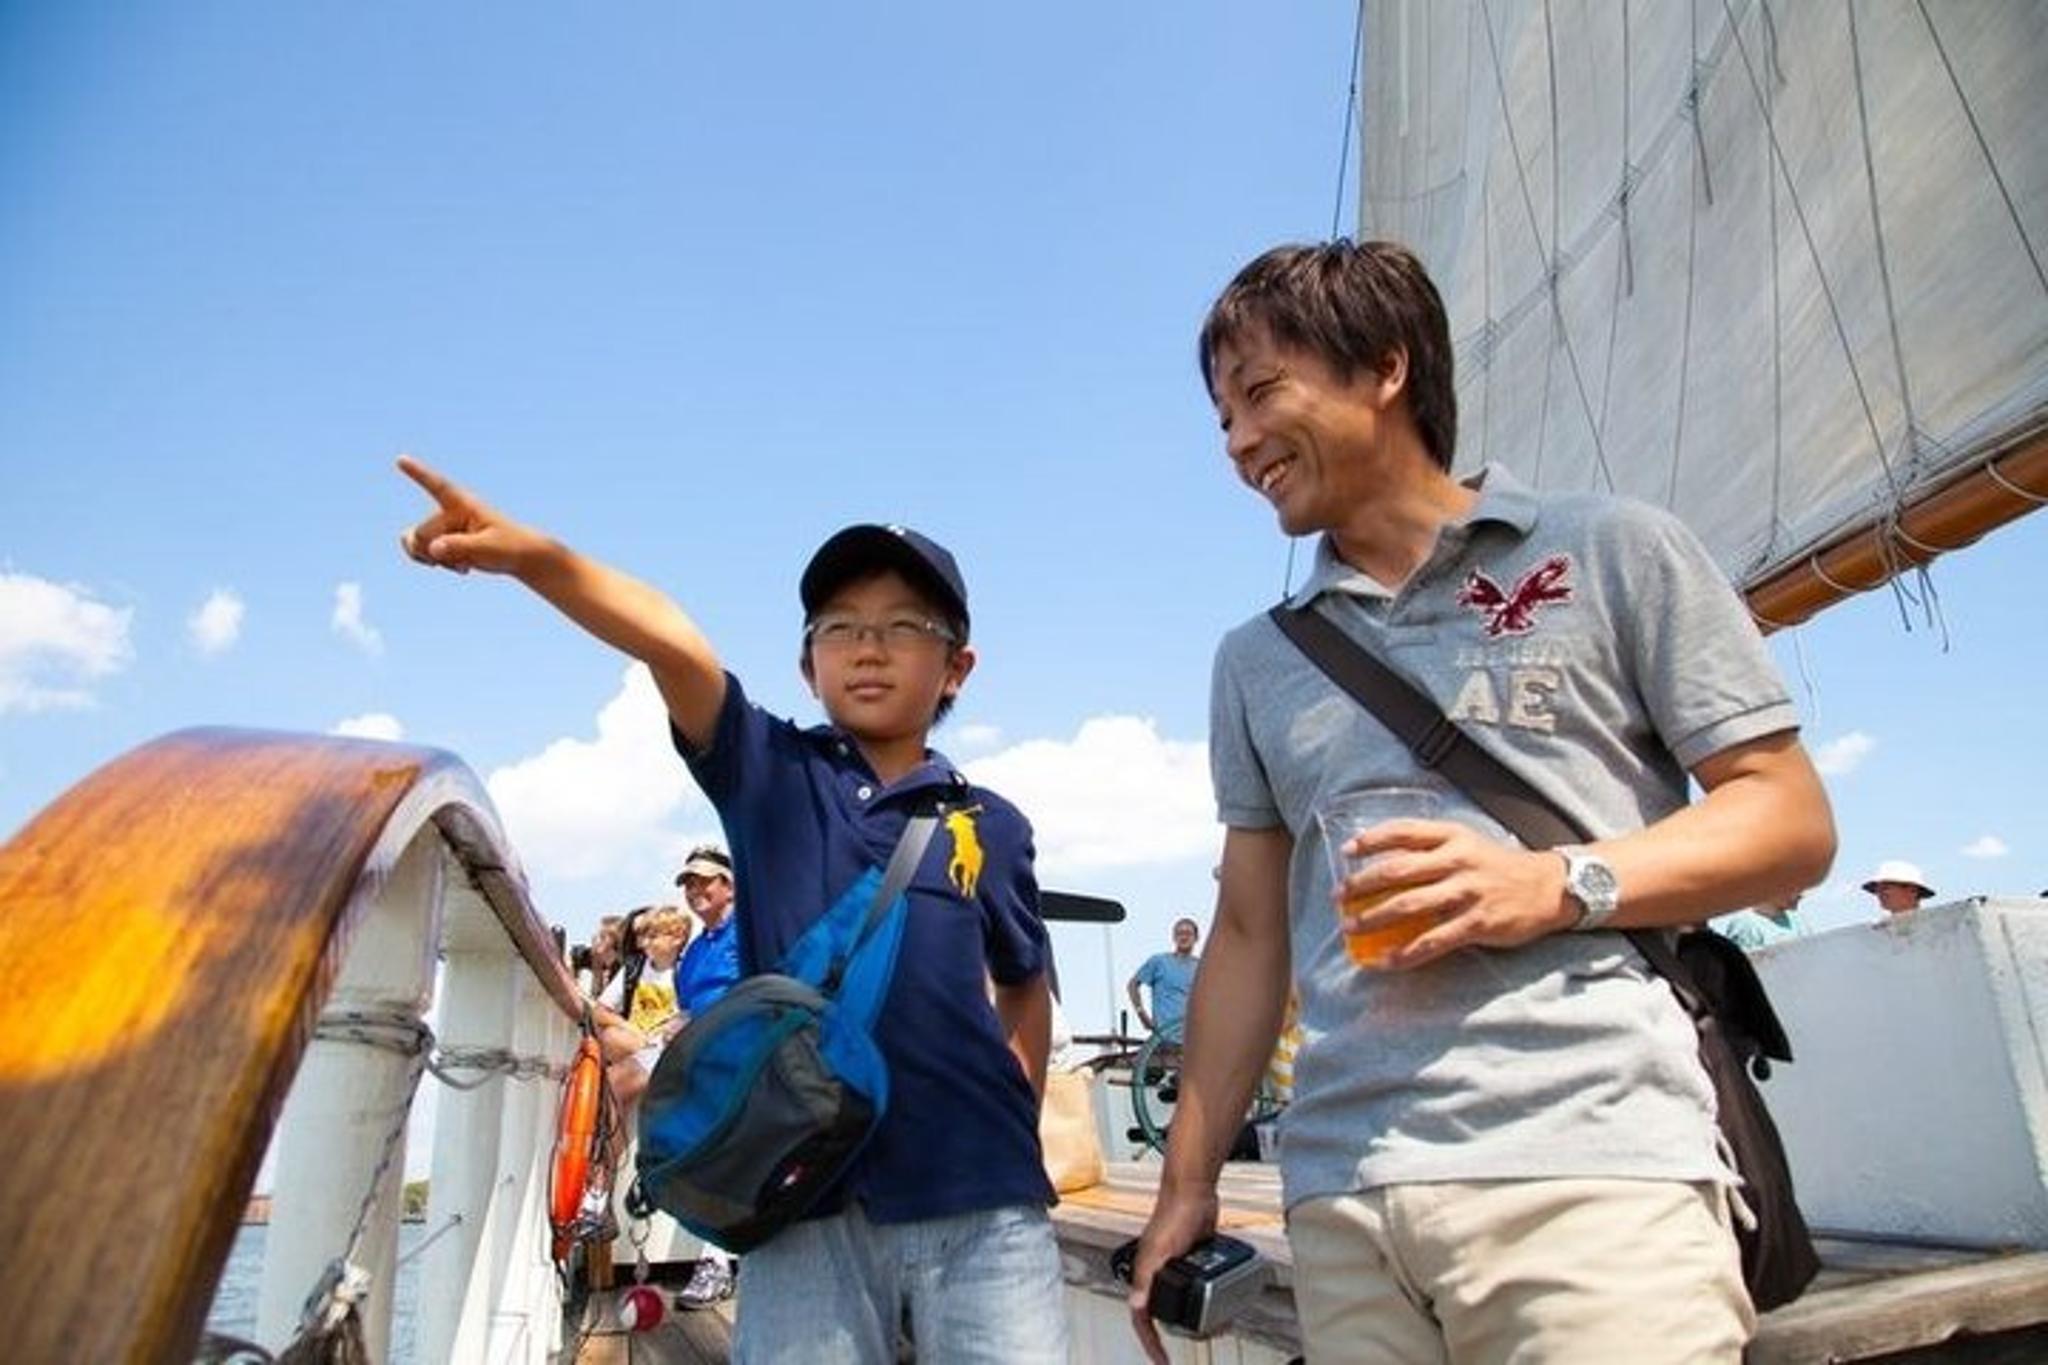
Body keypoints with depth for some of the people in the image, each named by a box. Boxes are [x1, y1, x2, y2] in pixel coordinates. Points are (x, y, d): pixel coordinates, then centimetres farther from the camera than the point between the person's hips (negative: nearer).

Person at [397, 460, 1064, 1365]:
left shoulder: (993, 825, 7)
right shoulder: (771, 775, 2)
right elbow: (672, 643, -16)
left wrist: (1016, 1124, 9)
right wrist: (528, 554, -28)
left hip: (977, 1200, 2)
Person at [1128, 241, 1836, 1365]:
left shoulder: (1611, 551, 5)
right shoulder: (1254, 661, 16)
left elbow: (1791, 820, 3)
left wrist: (1560, 885, -13)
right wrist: (1186, 1186, 13)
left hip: (1592, 1167, -3)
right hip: (1338, 1196, 4)